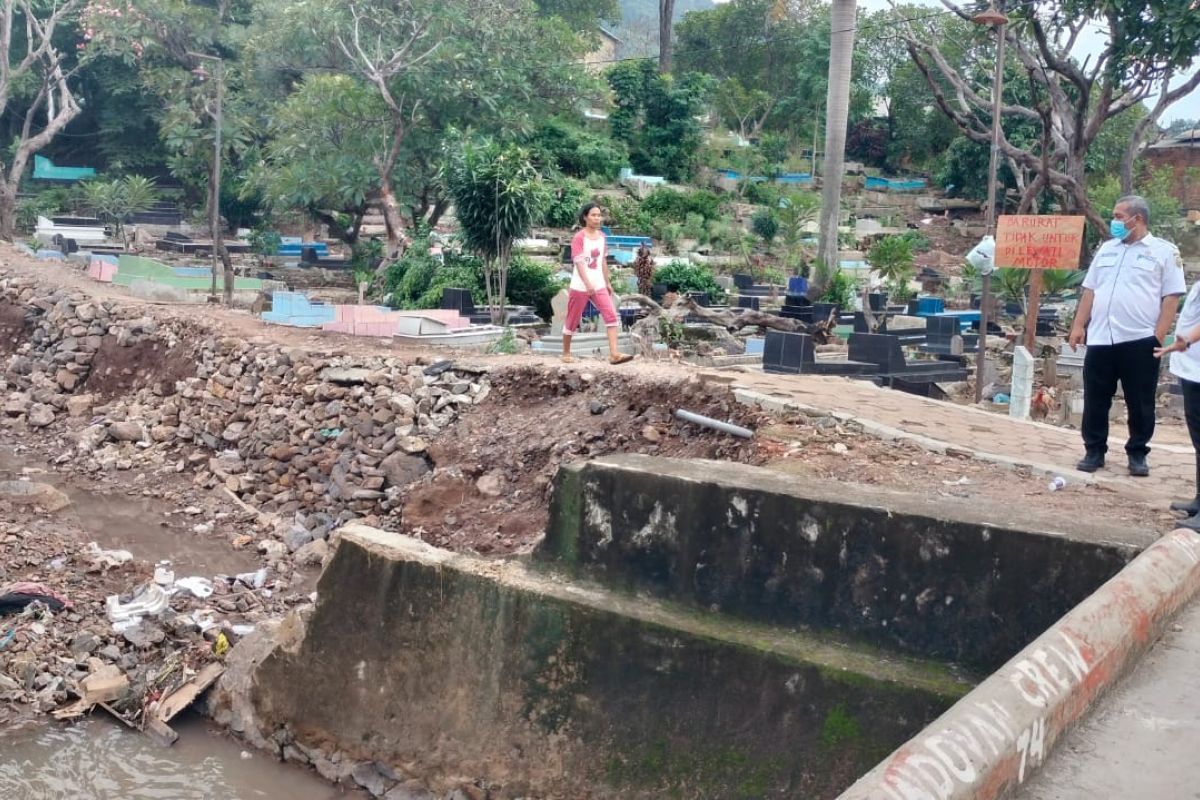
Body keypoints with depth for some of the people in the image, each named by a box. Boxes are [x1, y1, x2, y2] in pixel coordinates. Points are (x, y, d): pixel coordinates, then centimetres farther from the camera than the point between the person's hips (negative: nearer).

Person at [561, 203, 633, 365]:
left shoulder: (602, 236, 8)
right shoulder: (579, 238, -13)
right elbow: (579, 262, -22)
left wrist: (608, 283, 18)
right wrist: (588, 284, -34)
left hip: (599, 285, 6)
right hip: (580, 286, -5)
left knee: (612, 315, -10)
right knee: (572, 320, 7)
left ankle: (614, 354, -17)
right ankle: (566, 353, 24)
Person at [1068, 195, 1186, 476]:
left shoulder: (1164, 251, 0)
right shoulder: (1106, 249, 15)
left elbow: (1171, 297, -4)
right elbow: (1090, 290, 17)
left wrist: (1159, 336, -12)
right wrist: (1079, 325, 8)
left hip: (1140, 340, -4)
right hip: (1100, 339, 4)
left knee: (1140, 403, 4)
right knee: (1095, 401, 7)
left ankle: (1137, 453, 17)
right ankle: (1094, 451, 18)